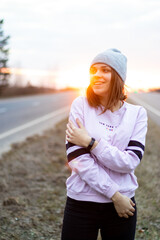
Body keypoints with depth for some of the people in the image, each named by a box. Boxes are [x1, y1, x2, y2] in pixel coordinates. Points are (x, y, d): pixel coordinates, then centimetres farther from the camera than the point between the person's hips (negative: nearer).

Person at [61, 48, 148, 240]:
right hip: (82, 203, -1)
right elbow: (77, 158, -13)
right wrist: (114, 195, -12)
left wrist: (91, 143, -19)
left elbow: (130, 162, -11)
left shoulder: (137, 114, -1)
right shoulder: (81, 105, -6)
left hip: (123, 205, 1)